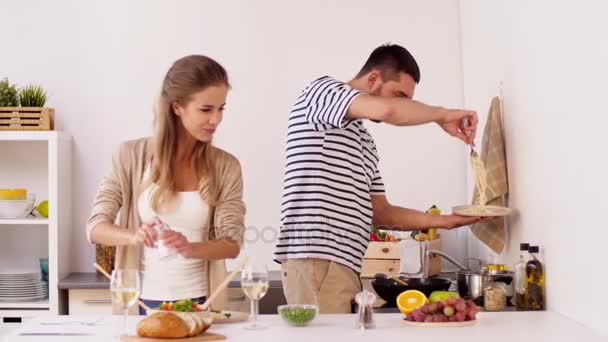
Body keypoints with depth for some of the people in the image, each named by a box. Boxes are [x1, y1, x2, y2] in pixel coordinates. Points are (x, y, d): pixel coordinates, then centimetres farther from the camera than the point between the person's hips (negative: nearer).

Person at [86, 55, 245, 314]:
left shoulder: (225, 166, 1)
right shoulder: (132, 156, -1)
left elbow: (232, 244, -2)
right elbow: (95, 228, -2)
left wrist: (190, 248, -21)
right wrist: (134, 236, -21)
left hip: (199, 303, 0)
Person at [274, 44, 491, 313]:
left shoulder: (365, 142, 25)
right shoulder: (323, 90, -1)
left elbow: (380, 213, 24)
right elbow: (388, 110, -20)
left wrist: (444, 221, 16)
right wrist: (443, 115, -4)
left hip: (345, 265, 9)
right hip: (315, 261, -9)